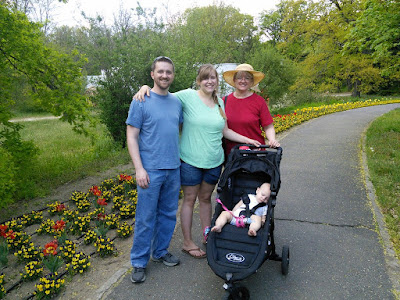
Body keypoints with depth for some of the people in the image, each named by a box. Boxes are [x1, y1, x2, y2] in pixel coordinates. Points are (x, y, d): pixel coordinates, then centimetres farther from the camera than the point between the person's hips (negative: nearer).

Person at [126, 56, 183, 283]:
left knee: (168, 214, 15)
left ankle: (160, 252, 34)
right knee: (146, 218, 2)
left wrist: (180, 158, 13)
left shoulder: (176, 101, 9)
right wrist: (139, 168, -14)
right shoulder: (141, 101, -6)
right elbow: (131, 137, -8)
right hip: (151, 170, -5)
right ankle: (139, 262, 20)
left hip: (173, 169, 5)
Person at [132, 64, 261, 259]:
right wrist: (145, 87, -21)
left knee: (206, 198, 16)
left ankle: (207, 237, 32)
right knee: (189, 199, 7)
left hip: (214, 161, 4)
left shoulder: (220, 103, 8)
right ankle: (187, 242, 22)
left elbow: (225, 131, 12)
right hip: (191, 161, -4)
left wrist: (247, 140, 6)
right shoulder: (188, 96, -7)